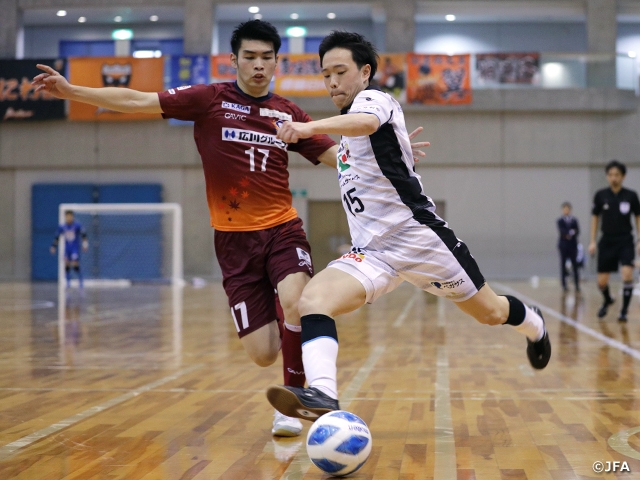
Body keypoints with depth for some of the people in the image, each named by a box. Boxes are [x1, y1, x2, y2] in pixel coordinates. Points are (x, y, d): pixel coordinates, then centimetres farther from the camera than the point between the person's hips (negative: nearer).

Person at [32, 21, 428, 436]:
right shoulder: (209, 99, 0)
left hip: (283, 230, 1)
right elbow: (137, 101, -2)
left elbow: (336, 154, 11)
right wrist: (71, 90, -8)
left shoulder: (288, 113, 7)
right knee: (263, 354, -5)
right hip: (235, 239, -1)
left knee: (297, 303, -30)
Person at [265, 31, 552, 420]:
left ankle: (534, 324, 47)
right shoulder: (350, 126, 16)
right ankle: (322, 394, -43)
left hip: (418, 235, -7)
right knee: (313, 299, -23)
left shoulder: (373, 99, -10)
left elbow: (366, 123, -36)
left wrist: (311, 127, -55)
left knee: (490, 313, 11)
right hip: (371, 252, 7)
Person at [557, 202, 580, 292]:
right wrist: (570, 232, -25)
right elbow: (561, 231, -12)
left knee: (575, 265, -2)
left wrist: (570, 234, -20)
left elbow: (577, 231, -4)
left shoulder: (574, 220, 6)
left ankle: (577, 285, 0)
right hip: (563, 245, -1)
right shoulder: (560, 221, 3)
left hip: (573, 245, 1)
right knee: (563, 264, 0)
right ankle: (564, 285, 5)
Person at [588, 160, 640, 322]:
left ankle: (624, 310, -5)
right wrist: (592, 241, 3)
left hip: (625, 242, -1)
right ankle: (607, 300, 37)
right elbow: (595, 218, 7)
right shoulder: (601, 195, -2)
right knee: (602, 281, 3)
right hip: (607, 242, 1)